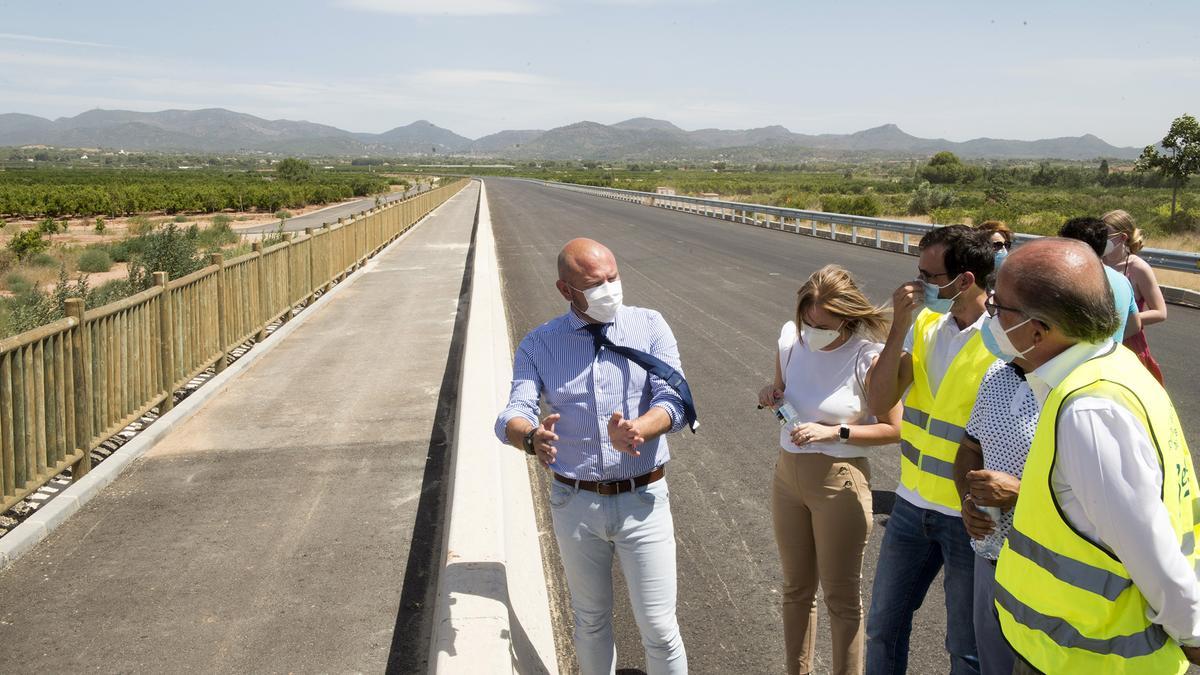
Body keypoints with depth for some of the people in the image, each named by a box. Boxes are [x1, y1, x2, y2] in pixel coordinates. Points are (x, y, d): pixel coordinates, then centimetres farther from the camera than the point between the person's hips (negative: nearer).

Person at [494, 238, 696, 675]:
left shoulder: (650, 327, -3)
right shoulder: (539, 344, -1)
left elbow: (674, 401, -12)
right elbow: (513, 414, -12)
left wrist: (637, 430, -35)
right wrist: (532, 437, -37)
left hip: (643, 500, -1)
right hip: (575, 503, 1)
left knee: (659, 629, 4)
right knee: (590, 622, 19)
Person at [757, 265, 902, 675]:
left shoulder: (869, 359, -18)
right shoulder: (792, 339, -4)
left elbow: (894, 429, -12)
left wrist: (833, 432, -22)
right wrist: (771, 395, -10)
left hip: (840, 481, -5)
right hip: (788, 472, 6)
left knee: (841, 595, 11)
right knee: (796, 588, 21)